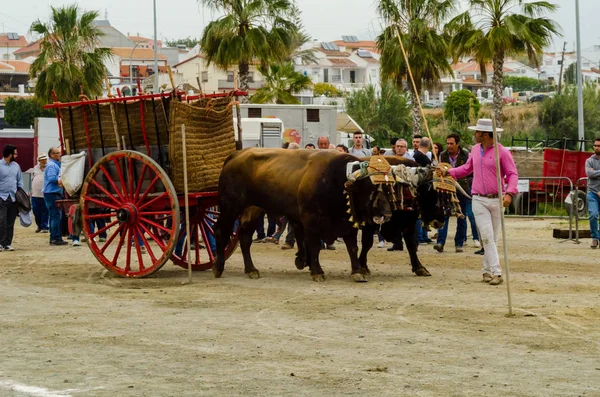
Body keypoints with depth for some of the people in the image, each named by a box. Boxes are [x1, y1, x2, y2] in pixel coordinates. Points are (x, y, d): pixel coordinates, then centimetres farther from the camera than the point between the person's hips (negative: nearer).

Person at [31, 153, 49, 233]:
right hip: (35, 194, 4)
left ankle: (45, 227, 6)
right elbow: (32, 179, 19)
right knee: (36, 211, 9)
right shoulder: (35, 168, 14)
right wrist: (31, 191, 15)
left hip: (45, 194, -4)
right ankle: (39, 226, 23)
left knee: (45, 212, -1)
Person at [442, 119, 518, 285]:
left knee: (493, 238, 7)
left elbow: (513, 174, -9)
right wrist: (449, 172, 19)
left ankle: (488, 270, 16)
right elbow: (468, 168, 26)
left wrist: (509, 193, -23)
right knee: (487, 236, -10)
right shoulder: (475, 149, 9)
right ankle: (496, 272, -14)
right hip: (479, 200, 3)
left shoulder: (502, 152, -8)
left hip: (496, 200, -3)